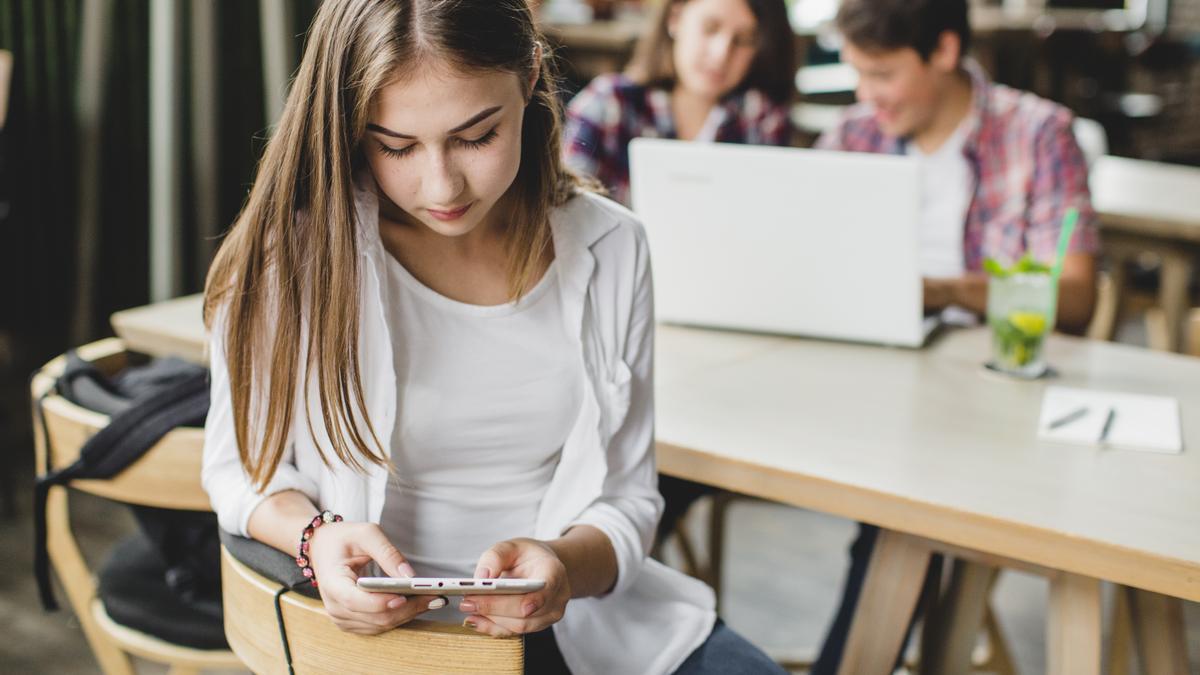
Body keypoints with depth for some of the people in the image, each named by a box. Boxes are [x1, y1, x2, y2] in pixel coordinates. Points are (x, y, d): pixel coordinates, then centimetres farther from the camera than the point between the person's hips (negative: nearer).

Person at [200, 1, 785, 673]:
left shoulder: (609, 247, 0)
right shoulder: (294, 254, -10)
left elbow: (626, 496, 3)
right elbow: (241, 466, 3)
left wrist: (566, 566, -20)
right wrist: (315, 538, -19)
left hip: (574, 613, 2)